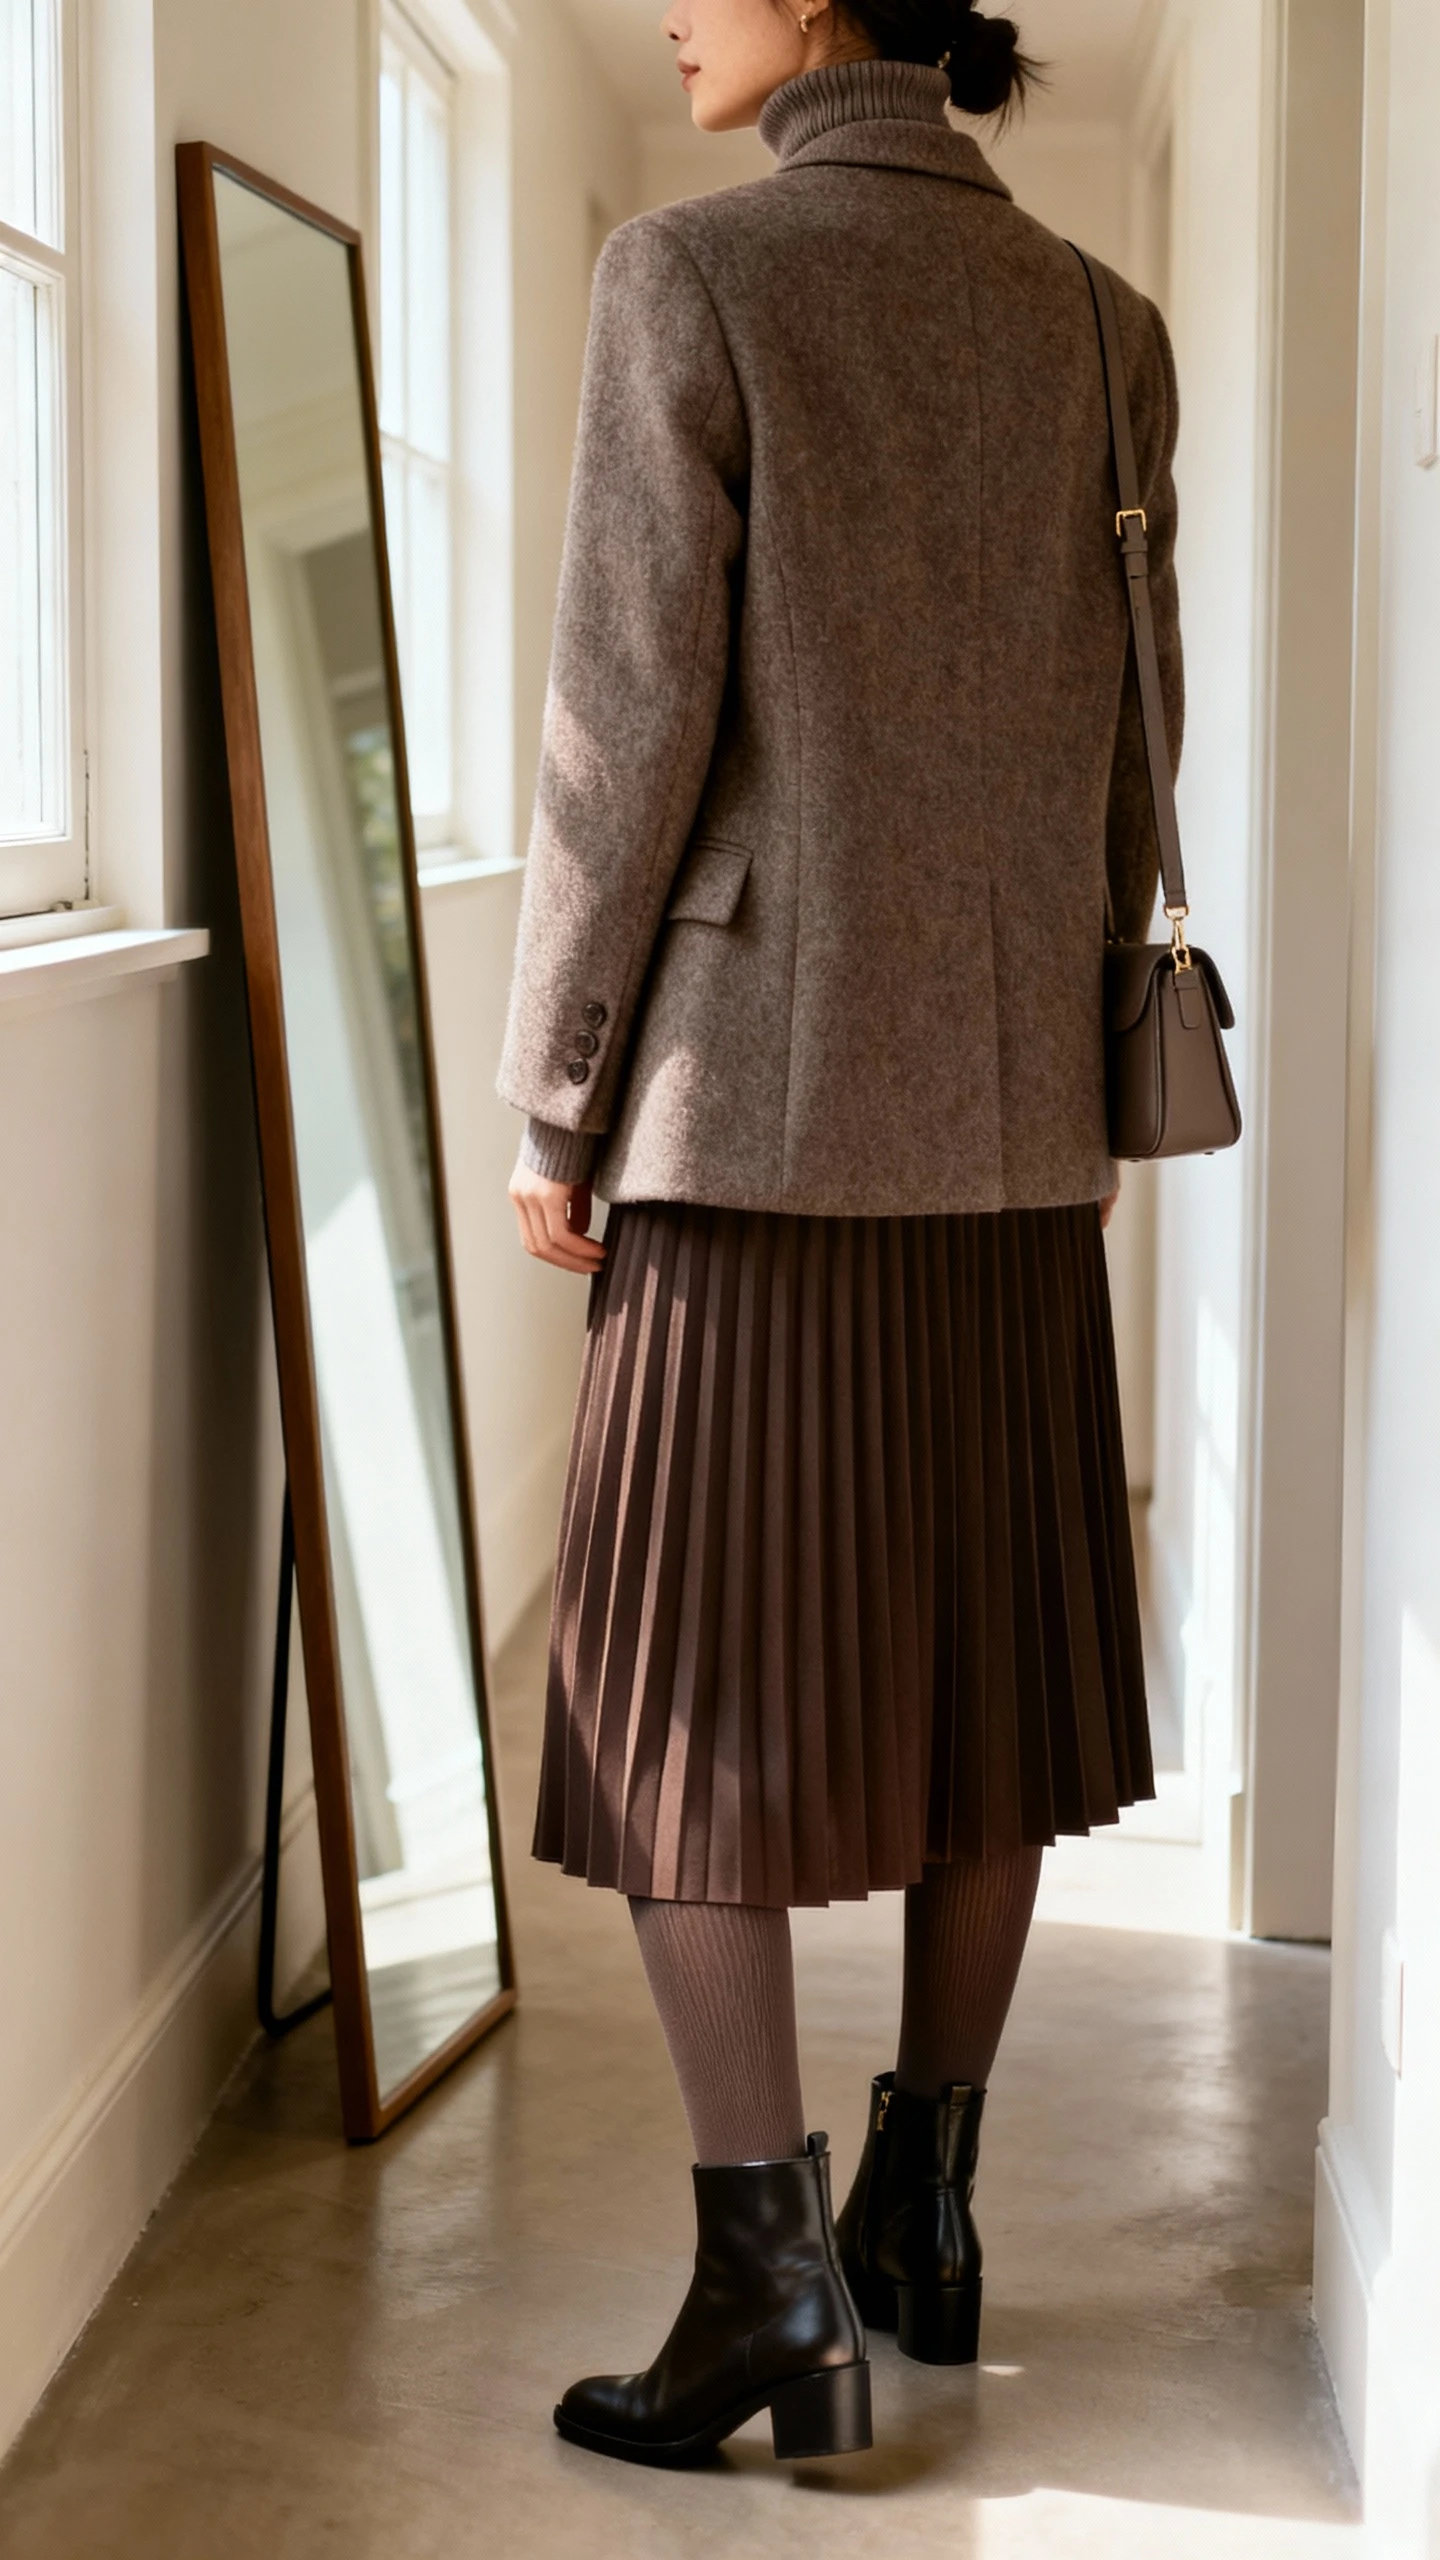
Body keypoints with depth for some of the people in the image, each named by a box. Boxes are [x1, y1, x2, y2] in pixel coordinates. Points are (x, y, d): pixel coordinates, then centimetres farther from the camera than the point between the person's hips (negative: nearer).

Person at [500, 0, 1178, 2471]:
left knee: (689, 1688, 2)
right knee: (981, 1659, 14)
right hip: (1013, 1105, 6)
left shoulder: (695, 275, -7)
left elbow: (630, 725, -12)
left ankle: (773, 2286, 1)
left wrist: (551, 1098, -5)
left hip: (758, 1086, -5)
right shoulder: (1106, 326, 8)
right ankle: (923, 2215, 24)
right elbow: (1133, 747, 9)